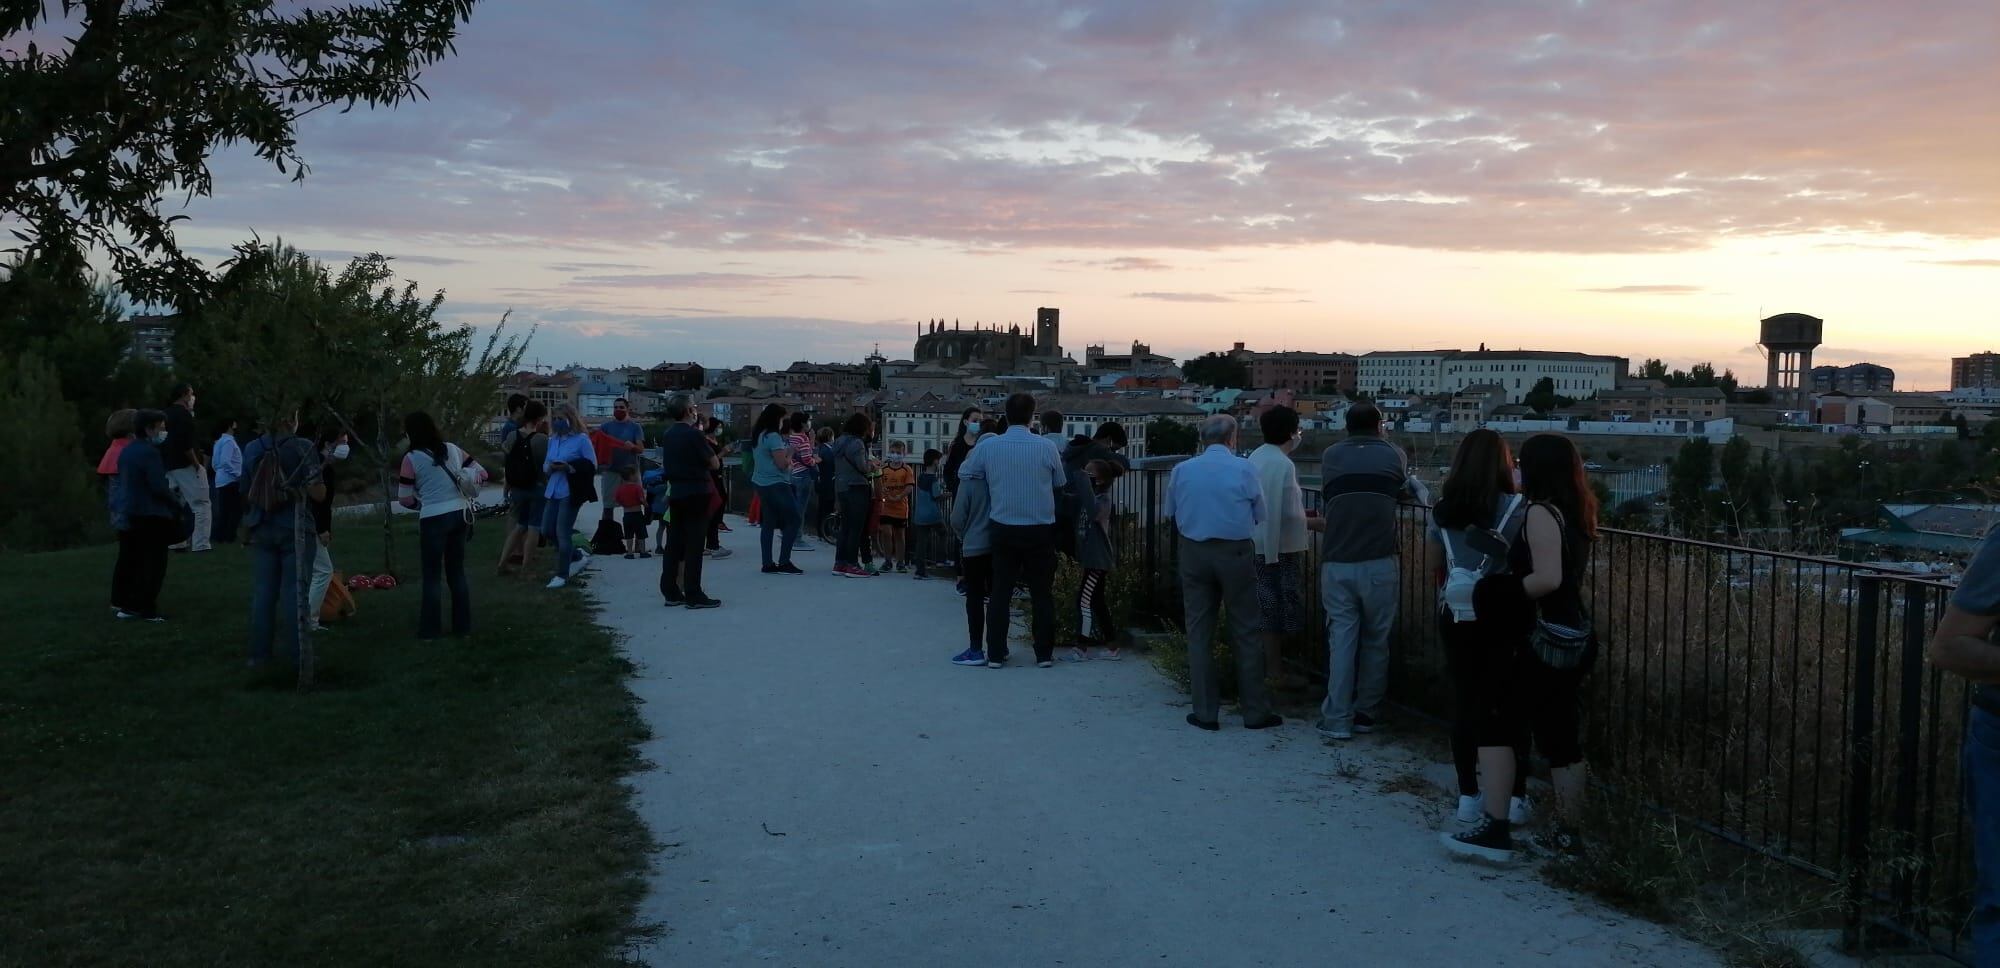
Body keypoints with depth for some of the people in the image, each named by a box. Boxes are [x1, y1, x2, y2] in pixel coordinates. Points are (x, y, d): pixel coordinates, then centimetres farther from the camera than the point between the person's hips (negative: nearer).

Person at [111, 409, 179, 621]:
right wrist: (176, 500, -4)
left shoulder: (126, 450, 11)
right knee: (153, 563, -4)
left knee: (128, 560, 18)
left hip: (127, 512, 9)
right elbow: (158, 487, -22)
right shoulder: (149, 452, -18)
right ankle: (143, 608, -5)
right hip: (150, 515, -9)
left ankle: (121, 602, 25)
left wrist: (166, 491, 17)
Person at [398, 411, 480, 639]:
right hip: (460, 515, 5)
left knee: (432, 576, 5)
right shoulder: (452, 449, 7)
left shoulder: (412, 458, -7)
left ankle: (431, 629, 7)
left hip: (434, 519, -5)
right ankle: (463, 626, 17)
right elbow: (481, 474, 10)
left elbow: (406, 499, -3)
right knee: (457, 572, 14)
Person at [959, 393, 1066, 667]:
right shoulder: (1047, 446, -10)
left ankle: (995, 654, 10)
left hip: (1004, 530, 1)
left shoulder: (987, 447, -7)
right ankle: (1044, 654, 13)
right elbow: (1059, 483, 4)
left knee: (1000, 592, 9)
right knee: (1042, 593, 9)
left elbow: (964, 475, 8)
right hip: (1040, 530, -1)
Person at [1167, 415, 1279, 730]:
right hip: (1236, 554, -2)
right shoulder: (1244, 469, -7)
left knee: (1199, 634, 8)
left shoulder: (1182, 470, 0)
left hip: (1194, 554, 2)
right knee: (1246, 633, 6)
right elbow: (1260, 515, 0)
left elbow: (1171, 513, 10)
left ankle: (1205, 712, 10)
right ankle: (1254, 711, 10)